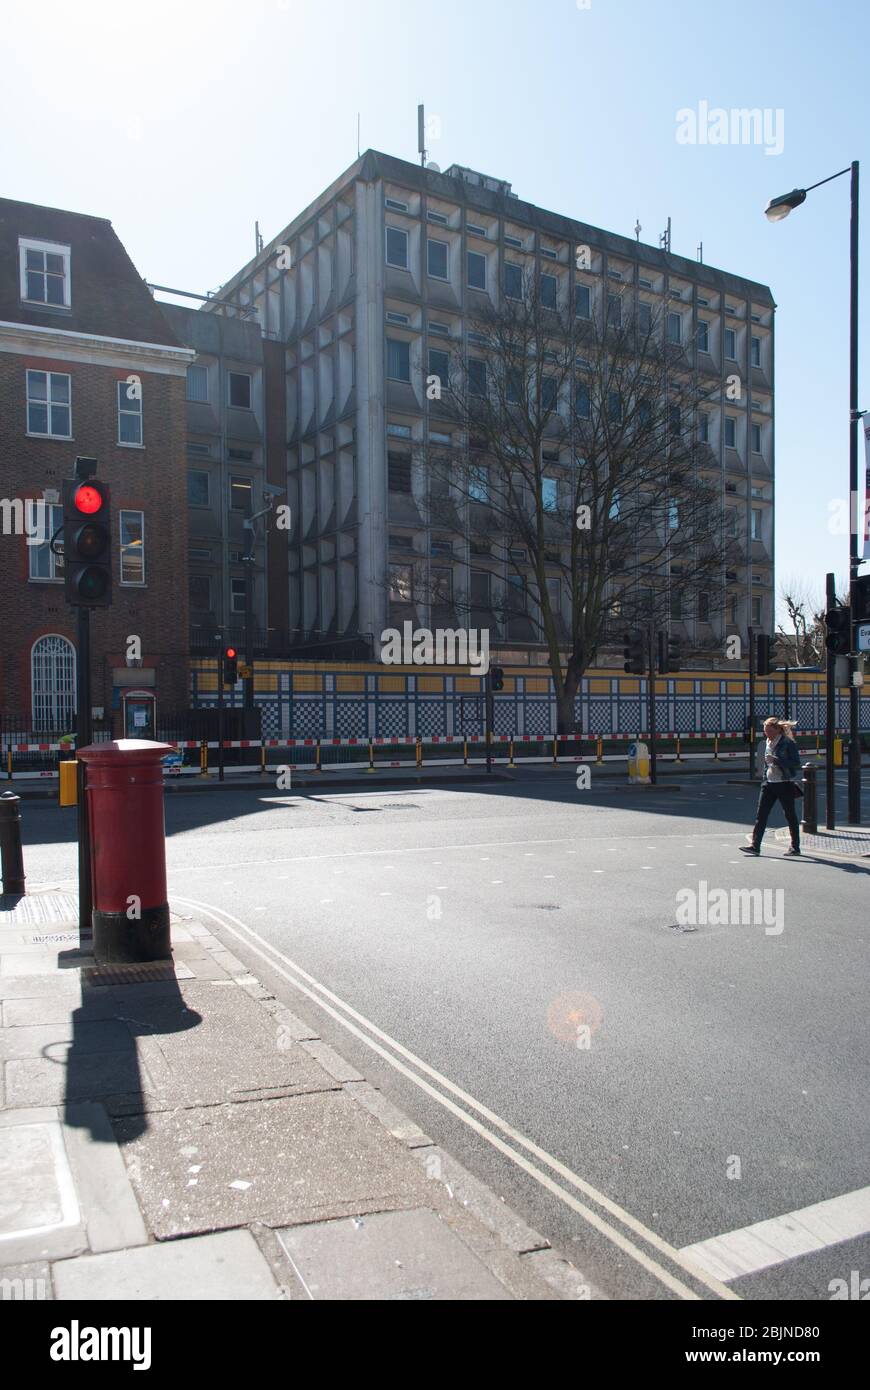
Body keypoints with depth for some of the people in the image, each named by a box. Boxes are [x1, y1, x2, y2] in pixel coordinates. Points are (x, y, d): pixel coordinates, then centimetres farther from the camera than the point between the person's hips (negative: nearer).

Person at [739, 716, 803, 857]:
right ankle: (755, 846, -4)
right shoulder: (766, 744, 11)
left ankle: (795, 847, 17)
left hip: (785, 784, -6)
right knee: (761, 814, -3)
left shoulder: (788, 743, -10)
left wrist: (776, 760, -23)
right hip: (769, 784, 6)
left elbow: (796, 763, -16)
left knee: (790, 816, 6)